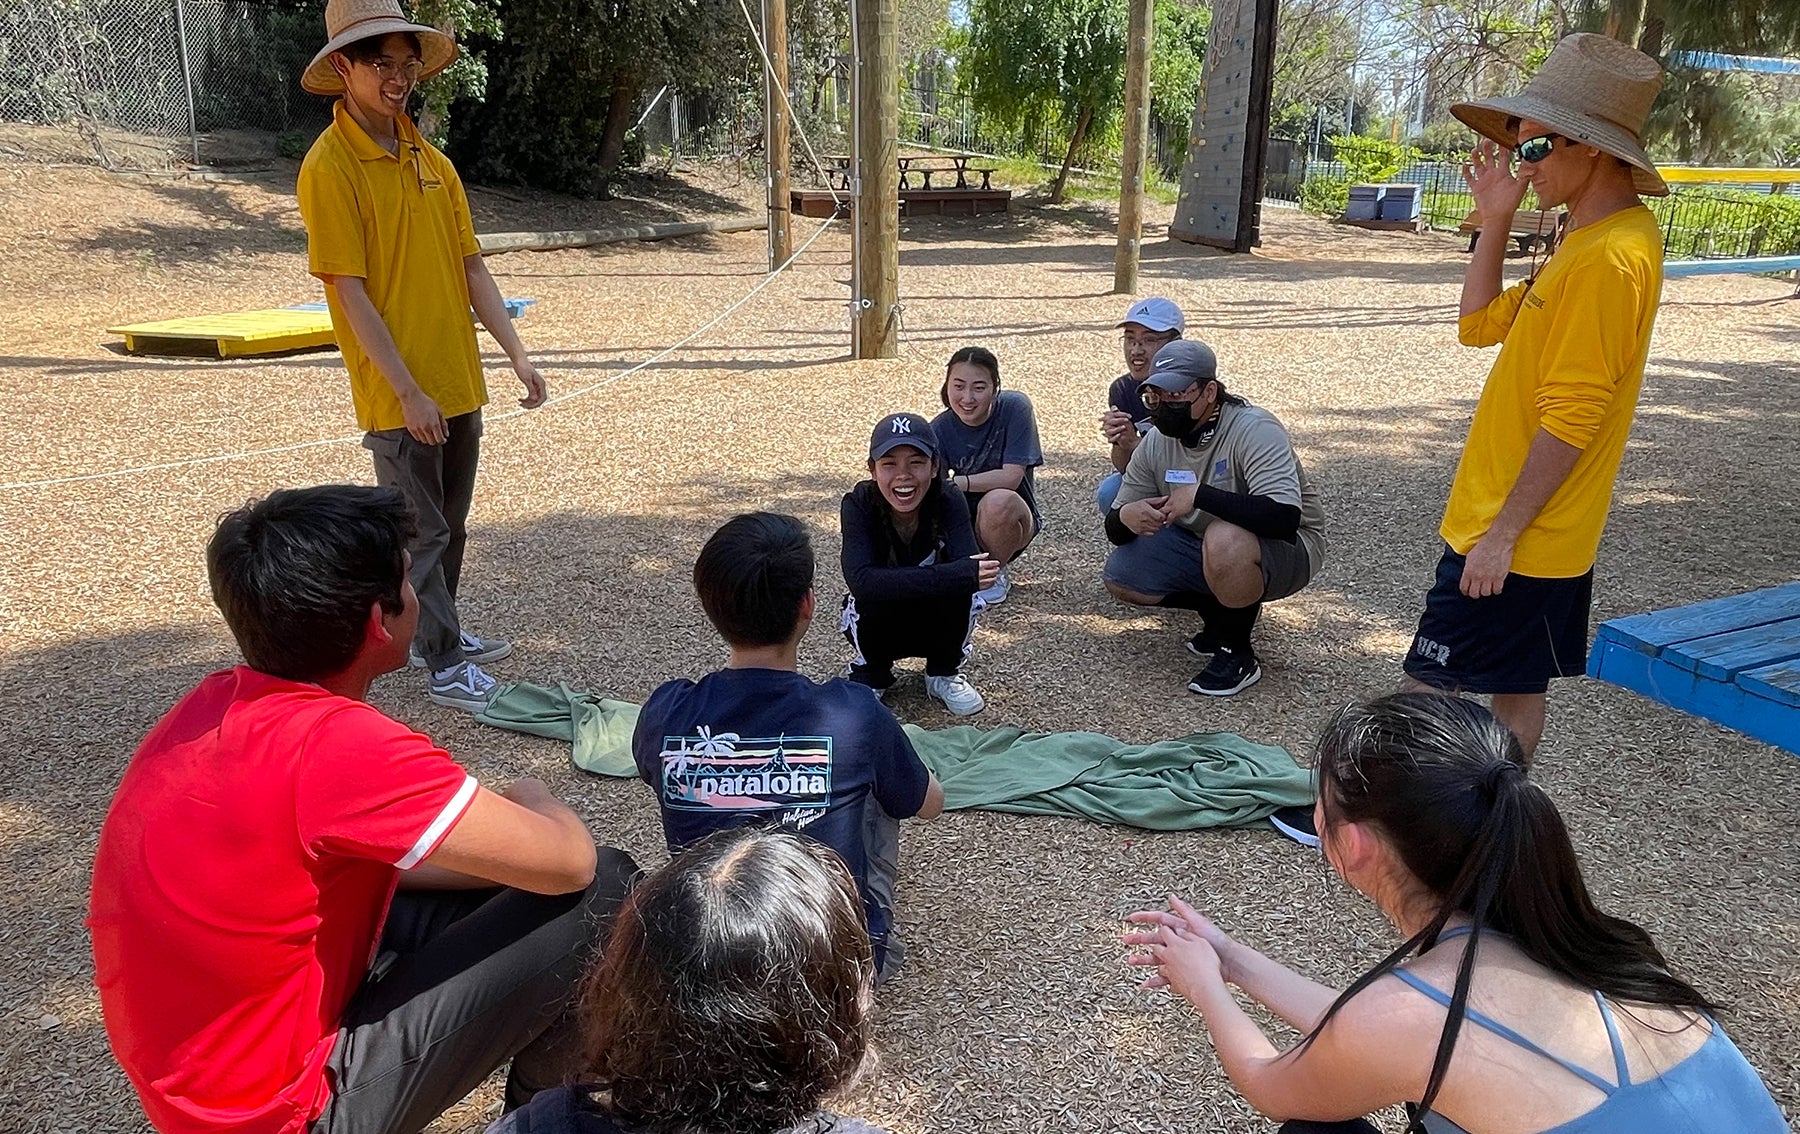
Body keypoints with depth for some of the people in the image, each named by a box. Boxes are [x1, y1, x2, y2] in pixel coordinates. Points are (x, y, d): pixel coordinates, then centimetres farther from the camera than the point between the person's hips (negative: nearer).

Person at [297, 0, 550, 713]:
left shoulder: (432, 161, 9)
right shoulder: (330, 167, -12)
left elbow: (471, 267, 10)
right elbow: (349, 293, -16)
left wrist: (517, 354, 3)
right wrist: (409, 392, -19)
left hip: (458, 385, 7)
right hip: (397, 395, -7)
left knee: (450, 524, 19)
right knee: (421, 533, 4)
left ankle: (435, 633, 37)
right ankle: (445, 666, 17)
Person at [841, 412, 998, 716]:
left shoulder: (949, 500, -21)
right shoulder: (858, 505, -24)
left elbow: (970, 565, -34)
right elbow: (860, 580, -41)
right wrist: (962, 574, -48)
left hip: (940, 625, 1)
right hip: (878, 625, -1)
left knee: (958, 589, -30)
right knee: (875, 593, -33)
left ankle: (944, 673, 0)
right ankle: (871, 671, 0)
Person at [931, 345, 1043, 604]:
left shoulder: (1014, 408, -18)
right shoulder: (940, 430, -11)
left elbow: (1011, 476, -24)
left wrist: (957, 483, -33)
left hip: (1012, 520, -2)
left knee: (998, 500, -38)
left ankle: (995, 573, -7)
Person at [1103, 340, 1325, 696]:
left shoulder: (1254, 430, -25)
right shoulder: (1156, 441, -5)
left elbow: (1284, 517, -40)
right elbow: (1115, 529, -1)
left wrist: (1199, 495, -37)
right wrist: (1125, 517, -26)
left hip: (1286, 550, -7)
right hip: (1203, 547, 7)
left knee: (1224, 538, -39)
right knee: (1120, 576, -9)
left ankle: (1236, 652, -14)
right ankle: (1226, 611, 10)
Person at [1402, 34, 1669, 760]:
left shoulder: (1607, 261, -21)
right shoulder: (1590, 243, 10)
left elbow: (1571, 422, -23)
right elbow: (1480, 326, 13)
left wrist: (1503, 533, -20)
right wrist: (1496, 222, 4)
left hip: (1515, 538, -10)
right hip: (1536, 536, 10)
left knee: (1429, 692, -3)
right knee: (1517, 690, 18)